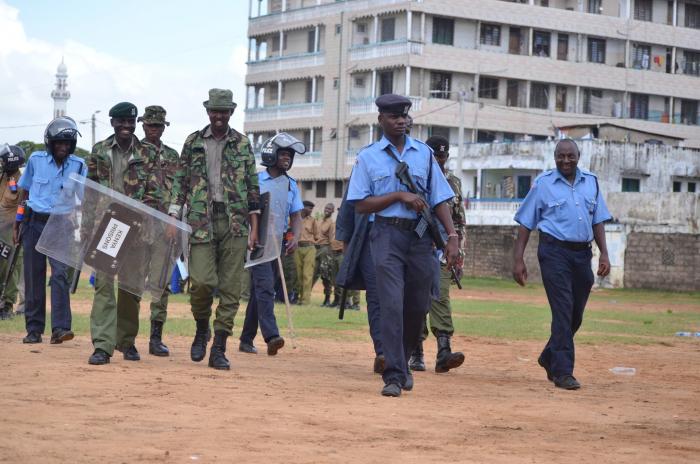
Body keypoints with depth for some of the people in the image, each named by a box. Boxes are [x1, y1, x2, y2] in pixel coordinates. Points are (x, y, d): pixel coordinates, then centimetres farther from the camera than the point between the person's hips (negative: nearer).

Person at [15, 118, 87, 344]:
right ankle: (34, 329, 12)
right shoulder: (36, 160, 2)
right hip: (34, 223, 1)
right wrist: (18, 223, 11)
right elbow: (25, 193, 12)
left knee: (60, 274, -16)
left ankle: (60, 328, -18)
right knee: (33, 276, 4)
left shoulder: (78, 165, -1)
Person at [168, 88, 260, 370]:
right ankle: (202, 330, 15)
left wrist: (254, 228, 4)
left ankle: (218, 349, 5)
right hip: (201, 221, -1)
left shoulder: (242, 144, 10)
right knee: (201, 281, -13)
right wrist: (173, 220, 0)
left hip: (235, 223, 1)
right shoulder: (193, 142, 9)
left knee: (230, 288, -1)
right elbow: (180, 182, 9)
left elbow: (253, 187, 10)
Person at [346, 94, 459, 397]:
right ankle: (394, 375, -12)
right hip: (387, 235, -3)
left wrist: (452, 235, -2)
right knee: (392, 304, -13)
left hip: (420, 236, 3)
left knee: (418, 306, 7)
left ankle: (402, 362, 28)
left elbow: (440, 198, 10)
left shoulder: (424, 153, 12)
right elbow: (361, 205, 0)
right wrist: (400, 195, -10)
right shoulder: (368, 157, 6)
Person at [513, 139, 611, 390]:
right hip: (554, 252, -5)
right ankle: (562, 372, -10)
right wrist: (518, 259, -4)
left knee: (576, 315, 10)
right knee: (563, 311, -12)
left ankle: (549, 358, 32)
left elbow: (598, 220, 15)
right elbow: (526, 223, 2)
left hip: (582, 254, 5)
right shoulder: (543, 183, 1)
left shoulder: (590, 182, 12)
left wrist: (604, 253, 4)